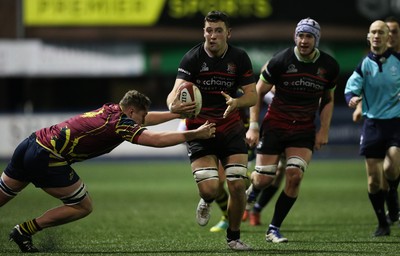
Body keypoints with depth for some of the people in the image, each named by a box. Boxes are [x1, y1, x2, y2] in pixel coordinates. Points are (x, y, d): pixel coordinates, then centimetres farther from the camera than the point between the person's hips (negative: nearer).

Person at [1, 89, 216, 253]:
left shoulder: (111, 110, 13)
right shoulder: (120, 123, -11)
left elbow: (144, 119, 30)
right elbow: (157, 140, -18)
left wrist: (177, 113, 29)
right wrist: (195, 134, -11)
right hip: (47, 159, -8)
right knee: (83, 207, 7)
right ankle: (24, 231, 5)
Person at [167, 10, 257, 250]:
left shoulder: (239, 57, -6)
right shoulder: (192, 58, -13)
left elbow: (253, 95, -6)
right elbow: (177, 90, -25)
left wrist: (236, 102, -29)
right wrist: (174, 105, -50)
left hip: (231, 127, 2)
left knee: (238, 185, -8)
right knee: (210, 188, -16)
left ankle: (234, 237, 15)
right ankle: (206, 202, 24)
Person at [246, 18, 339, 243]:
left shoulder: (329, 66, -3)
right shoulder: (280, 61, -12)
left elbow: (328, 100, 13)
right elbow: (258, 93, -2)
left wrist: (324, 130, 2)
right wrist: (254, 127, -8)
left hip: (305, 130, 2)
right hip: (275, 126, -2)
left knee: (295, 175, -16)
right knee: (264, 179, -7)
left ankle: (274, 229, -2)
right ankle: (250, 190, 34)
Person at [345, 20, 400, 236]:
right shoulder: (364, 64, 2)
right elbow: (351, 87, -7)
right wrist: (352, 98, -29)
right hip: (373, 123, 2)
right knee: (373, 179, 0)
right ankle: (382, 224, 16)